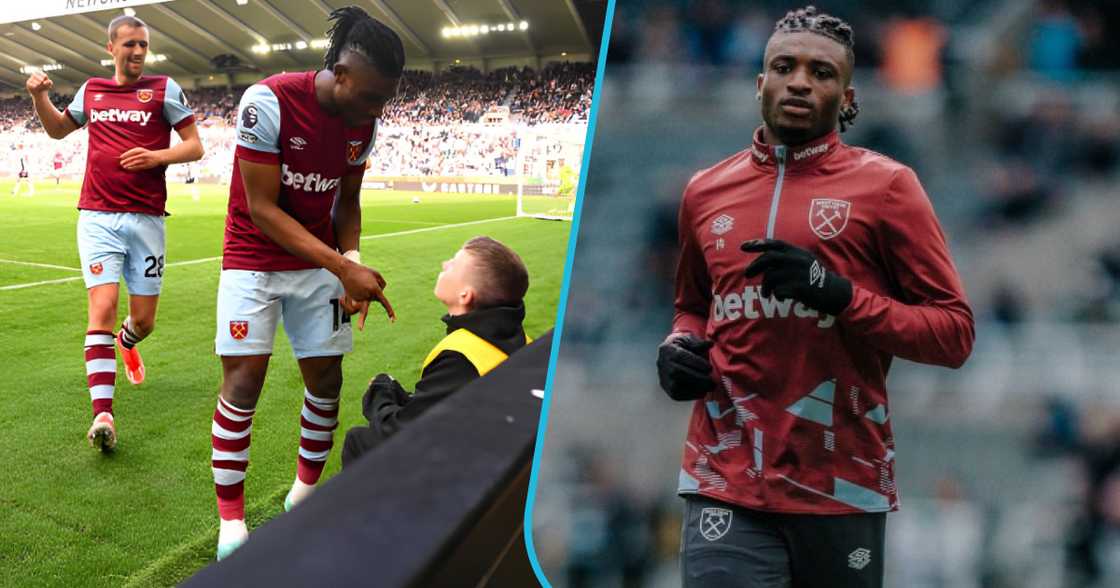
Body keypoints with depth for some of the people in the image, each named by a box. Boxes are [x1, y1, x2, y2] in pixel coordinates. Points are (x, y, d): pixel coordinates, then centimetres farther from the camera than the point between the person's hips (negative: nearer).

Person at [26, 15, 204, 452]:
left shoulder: (163, 88, 4)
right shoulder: (91, 90, 14)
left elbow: (194, 146, 2)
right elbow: (57, 129, 30)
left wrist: (156, 156, -15)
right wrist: (39, 96, 12)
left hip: (146, 219, -1)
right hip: (98, 218, 1)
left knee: (144, 321, 5)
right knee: (103, 307, -13)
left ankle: (125, 342, 44)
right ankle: (102, 415, -13)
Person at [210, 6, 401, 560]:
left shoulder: (363, 124, -6)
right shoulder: (268, 101, -23)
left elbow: (346, 202, 6)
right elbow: (261, 209, -22)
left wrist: (351, 262, -13)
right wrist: (344, 268, -28)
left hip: (321, 261, 5)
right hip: (255, 259, -4)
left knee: (326, 378, 4)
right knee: (244, 379, -8)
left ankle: (305, 490, 26)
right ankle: (230, 519, 8)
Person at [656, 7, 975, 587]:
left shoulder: (885, 185, -3)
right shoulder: (706, 190, 7)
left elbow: (955, 332, -4)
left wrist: (840, 294, -18)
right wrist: (679, 347, 0)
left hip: (843, 483, -1)